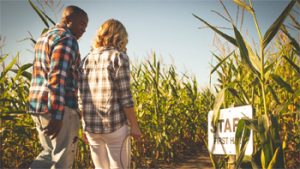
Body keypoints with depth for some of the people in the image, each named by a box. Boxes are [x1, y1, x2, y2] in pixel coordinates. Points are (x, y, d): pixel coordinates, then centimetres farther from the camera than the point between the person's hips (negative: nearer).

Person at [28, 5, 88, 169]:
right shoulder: (67, 40, -12)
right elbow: (57, 77, -22)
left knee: (50, 153, 22)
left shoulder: (43, 39, 19)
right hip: (60, 108, -9)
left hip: (39, 106, 9)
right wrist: (57, 116, -24)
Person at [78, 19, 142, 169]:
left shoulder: (86, 60, 10)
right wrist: (134, 125, -5)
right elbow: (125, 97, -12)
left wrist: (86, 125, 17)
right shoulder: (119, 57, -7)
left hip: (91, 125, 6)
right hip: (115, 124, -5)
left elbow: (81, 97, 10)